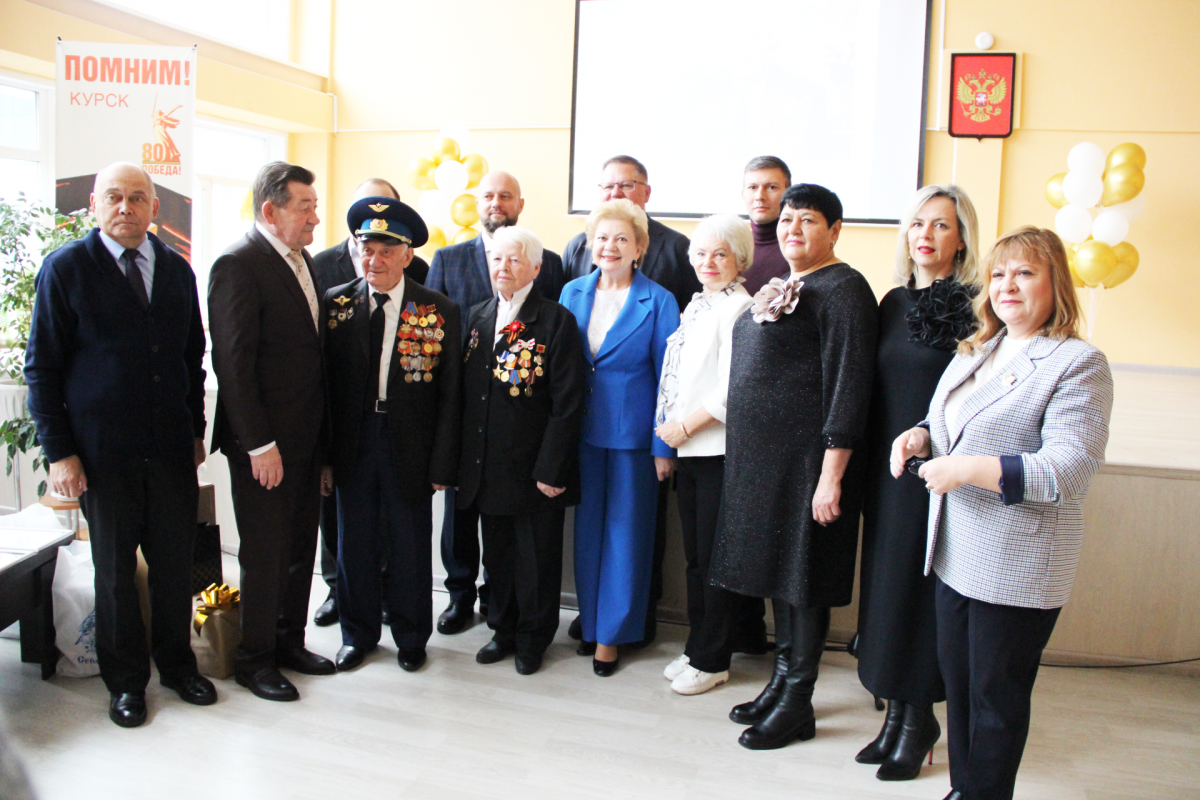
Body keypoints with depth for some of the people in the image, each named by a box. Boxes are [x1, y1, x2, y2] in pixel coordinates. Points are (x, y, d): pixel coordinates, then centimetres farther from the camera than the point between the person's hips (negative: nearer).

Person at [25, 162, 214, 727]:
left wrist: (197, 430, 11)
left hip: (171, 447, 3)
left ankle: (176, 664, 30)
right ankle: (125, 680, 27)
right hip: (103, 451, -3)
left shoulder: (176, 270, 9)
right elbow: (42, 368, -3)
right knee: (114, 569, 10)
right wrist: (58, 452, -8)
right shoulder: (65, 268, -3)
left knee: (176, 562, 10)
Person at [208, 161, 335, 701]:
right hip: (264, 443, -8)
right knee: (265, 552, 5)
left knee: (301, 545, 16)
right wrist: (259, 444, -19)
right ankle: (254, 659, 22)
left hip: (306, 438, 8)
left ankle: (289, 641, 31)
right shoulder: (238, 265, -14)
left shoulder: (303, 260, 11)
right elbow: (233, 363, -17)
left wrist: (323, 437, 11)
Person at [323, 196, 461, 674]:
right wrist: (323, 451, -3)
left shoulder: (439, 311, -3)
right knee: (355, 543, 12)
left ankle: (411, 638, 31)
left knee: (411, 546, 10)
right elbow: (325, 380, 2)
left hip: (410, 447, -1)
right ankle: (358, 634, 33)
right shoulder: (335, 304, 2)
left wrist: (442, 463, -8)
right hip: (353, 444, 2)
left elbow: (449, 393, -4)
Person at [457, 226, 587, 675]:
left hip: (532, 466, -5)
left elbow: (567, 403, -13)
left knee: (536, 558, 8)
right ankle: (503, 630, 35)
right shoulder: (478, 317, 10)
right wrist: (465, 461, 6)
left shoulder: (555, 321, -9)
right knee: (496, 554, 17)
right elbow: (467, 393, 11)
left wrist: (551, 468, -16)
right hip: (486, 466, 5)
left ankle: (533, 639, 27)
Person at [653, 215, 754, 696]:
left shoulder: (738, 308, -13)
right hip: (688, 448, 8)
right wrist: (669, 428, 10)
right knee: (694, 555, 16)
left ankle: (712, 661, 17)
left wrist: (684, 427, -12)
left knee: (715, 558, 3)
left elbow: (732, 389, -19)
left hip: (720, 450, -8)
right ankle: (697, 649, 29)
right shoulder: (698, 304, 14)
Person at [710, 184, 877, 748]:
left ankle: (797, 704, 16)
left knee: (802, 578, 2)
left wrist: (831, 474, -22)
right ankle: (781, 681, 31)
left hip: (807, 458, -9)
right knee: (776, 567, 16)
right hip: (761, 457, 9)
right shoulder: (779, 289, 16)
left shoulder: (843, 288, -11)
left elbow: (848, 384, -18)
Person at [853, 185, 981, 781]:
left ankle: (919, 716, 21)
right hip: (887, 466, 6)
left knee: (922, 590, 2)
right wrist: (864, 467, 10)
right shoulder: (893, 302, 10)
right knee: (885, 580, 11)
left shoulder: (976, 309, -8)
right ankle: (896, 710, 26)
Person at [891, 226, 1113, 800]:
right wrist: (921, 437, 3)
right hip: (957, 555, 8)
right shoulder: (976, 353, 13)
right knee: (957, 683, 18)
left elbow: (1070, 469, -22)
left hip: (1017, 567, -8)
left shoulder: (1079, 364, -12)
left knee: (996, 697, 6)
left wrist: (968, 470, -25)